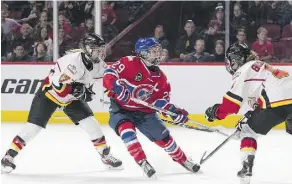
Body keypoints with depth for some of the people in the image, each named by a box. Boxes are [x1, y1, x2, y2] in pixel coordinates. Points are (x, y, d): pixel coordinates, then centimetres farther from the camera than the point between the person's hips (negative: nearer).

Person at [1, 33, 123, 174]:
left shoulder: (98, 64, -11)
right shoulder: (74, 60, -35)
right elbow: (57, 84, -37)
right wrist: (77, 90, -36)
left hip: (71, 97, 6)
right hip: (50, 92, -6)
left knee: (89, 121, -5)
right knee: (34, 125, -10)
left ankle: (105, 154, 8)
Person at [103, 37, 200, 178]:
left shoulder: (160, 77, 1)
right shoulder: (129, 63, -19)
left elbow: (163, 99, 7)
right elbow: (109, 73, -24)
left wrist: (173, 110, -10)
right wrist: (116, 87, -41)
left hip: (145, 111, 5)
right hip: (121, 109, -5)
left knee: (163, 136, 7)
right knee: (127, 130, -34)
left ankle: (182, 159, 30)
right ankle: (142, 162, -27)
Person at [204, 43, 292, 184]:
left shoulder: (244, 70, 2)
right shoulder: (259, 66, 31)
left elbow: (232, 103, -4)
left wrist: (215, 112, 10)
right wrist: (250, 117, 36)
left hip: (278, 102, -8)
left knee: (248, 131, 10)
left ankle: (247, 169, 1)